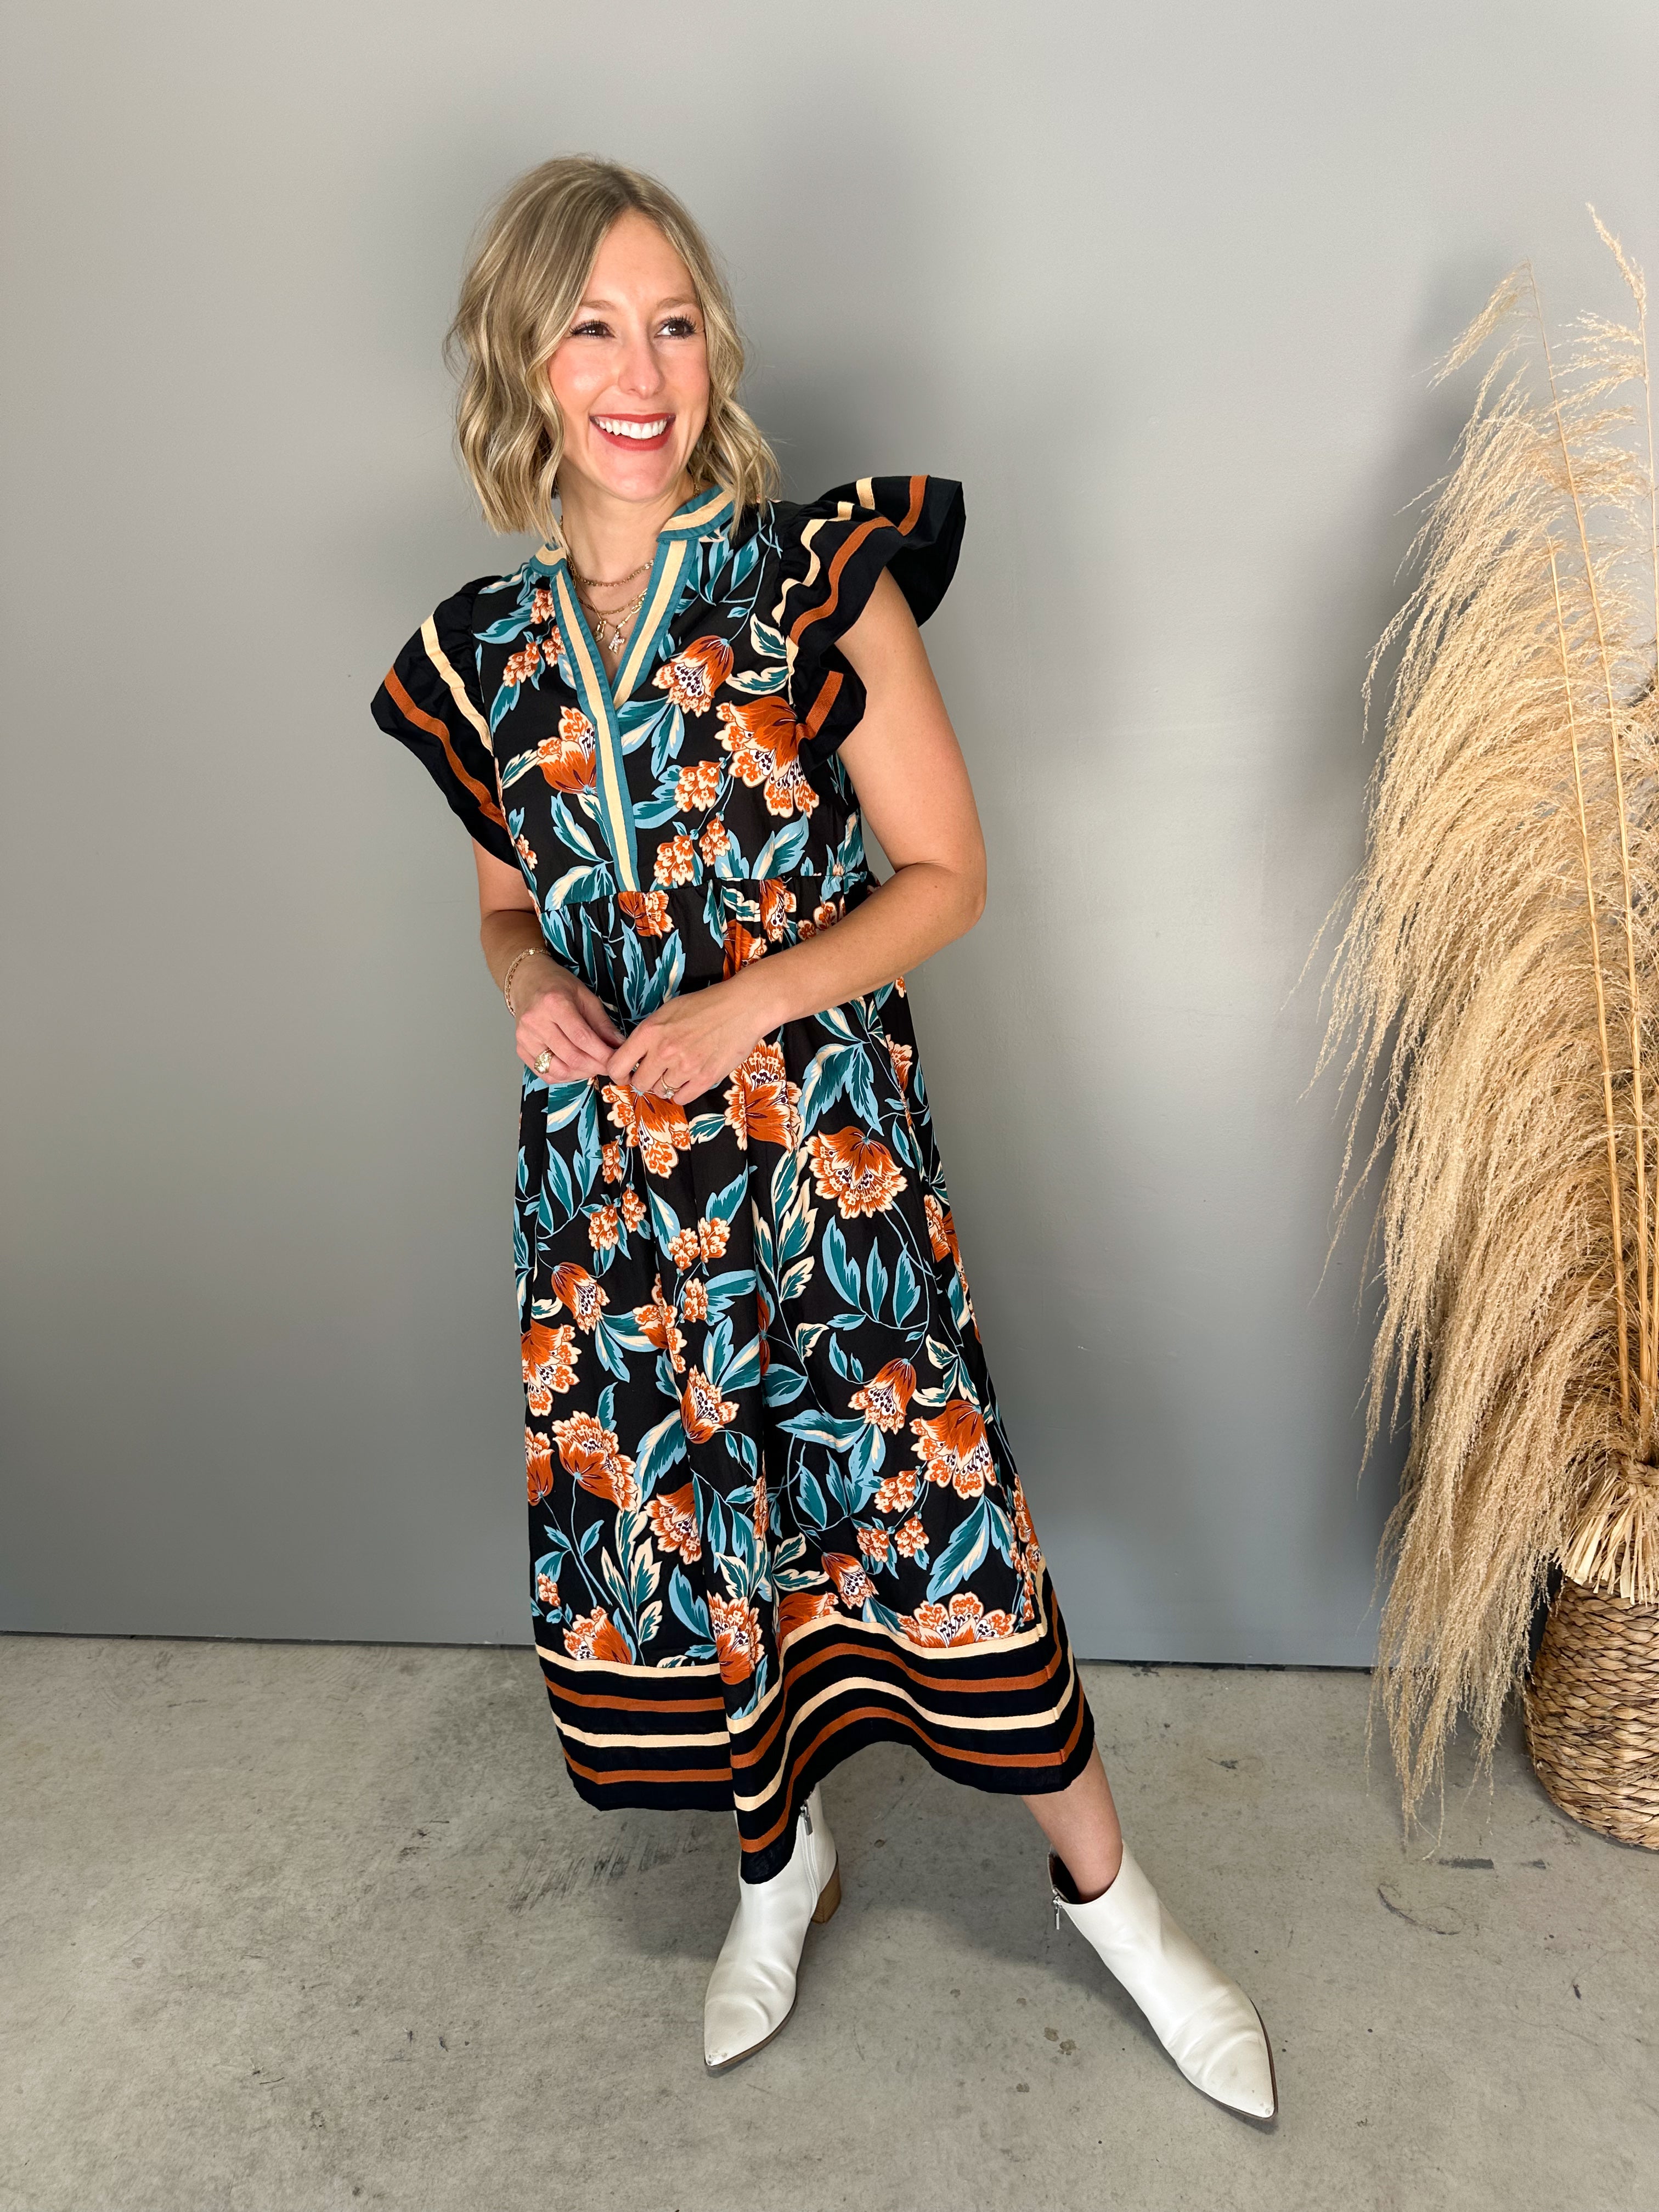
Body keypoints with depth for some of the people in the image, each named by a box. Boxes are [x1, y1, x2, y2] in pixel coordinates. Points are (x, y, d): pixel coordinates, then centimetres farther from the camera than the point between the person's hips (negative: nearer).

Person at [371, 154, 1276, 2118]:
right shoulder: (480, 648, 6)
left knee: (929, 1512, 0)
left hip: (825, 1140, -3)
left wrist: (751, 1000, -17)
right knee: (663, 1530, 13)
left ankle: (1104, 1887, 29)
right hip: (601, 1172, 4)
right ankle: (781, 1862, 43)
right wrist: (523, 983, -6)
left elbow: (946, 874, -4)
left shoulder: (821, 578, -5)